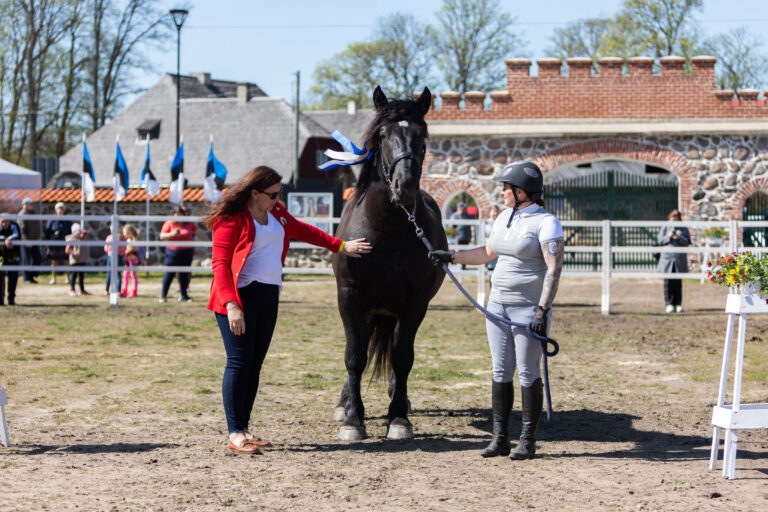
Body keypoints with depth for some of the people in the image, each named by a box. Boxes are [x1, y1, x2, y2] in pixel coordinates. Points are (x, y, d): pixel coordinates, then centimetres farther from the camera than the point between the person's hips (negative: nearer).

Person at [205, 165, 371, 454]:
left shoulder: (276, 213, 15)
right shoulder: (231, 219, -9)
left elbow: (303, 231, 30)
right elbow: (220, 264, -14)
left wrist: (341, 246, 31)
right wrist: (231, 305, -23)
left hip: (268, 297, 8)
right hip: (240, 296, -8)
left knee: (255, 364, 7)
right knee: (239, 362, -9)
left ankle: (244, 428, 13)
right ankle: (235, 434, -6)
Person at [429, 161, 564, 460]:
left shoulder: (545, 222, -12)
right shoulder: (504, 218, 13)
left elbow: (554, 269, -19)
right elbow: (487, 252, 27)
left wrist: (543, 309, -26)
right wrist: (452, 256, 20)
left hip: (529, 308, -8)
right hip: (498, 306, 8)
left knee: (528, 373, -3)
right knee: (501, 372, 8)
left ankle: (528, 441, 5)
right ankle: (500, 438, 13)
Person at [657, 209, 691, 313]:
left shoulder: (684, 229, 11)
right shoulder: (665, 229, 11)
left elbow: (687, 242, 2)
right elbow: (659, 241, 4)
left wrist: (679, 237, -15)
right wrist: (668, 237, -11)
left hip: (679, 260, 0)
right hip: (667, 259, 0)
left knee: (678, 283, 1)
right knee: (668, 283, -3)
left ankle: (678, 304, 4)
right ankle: (669, 304, -1)